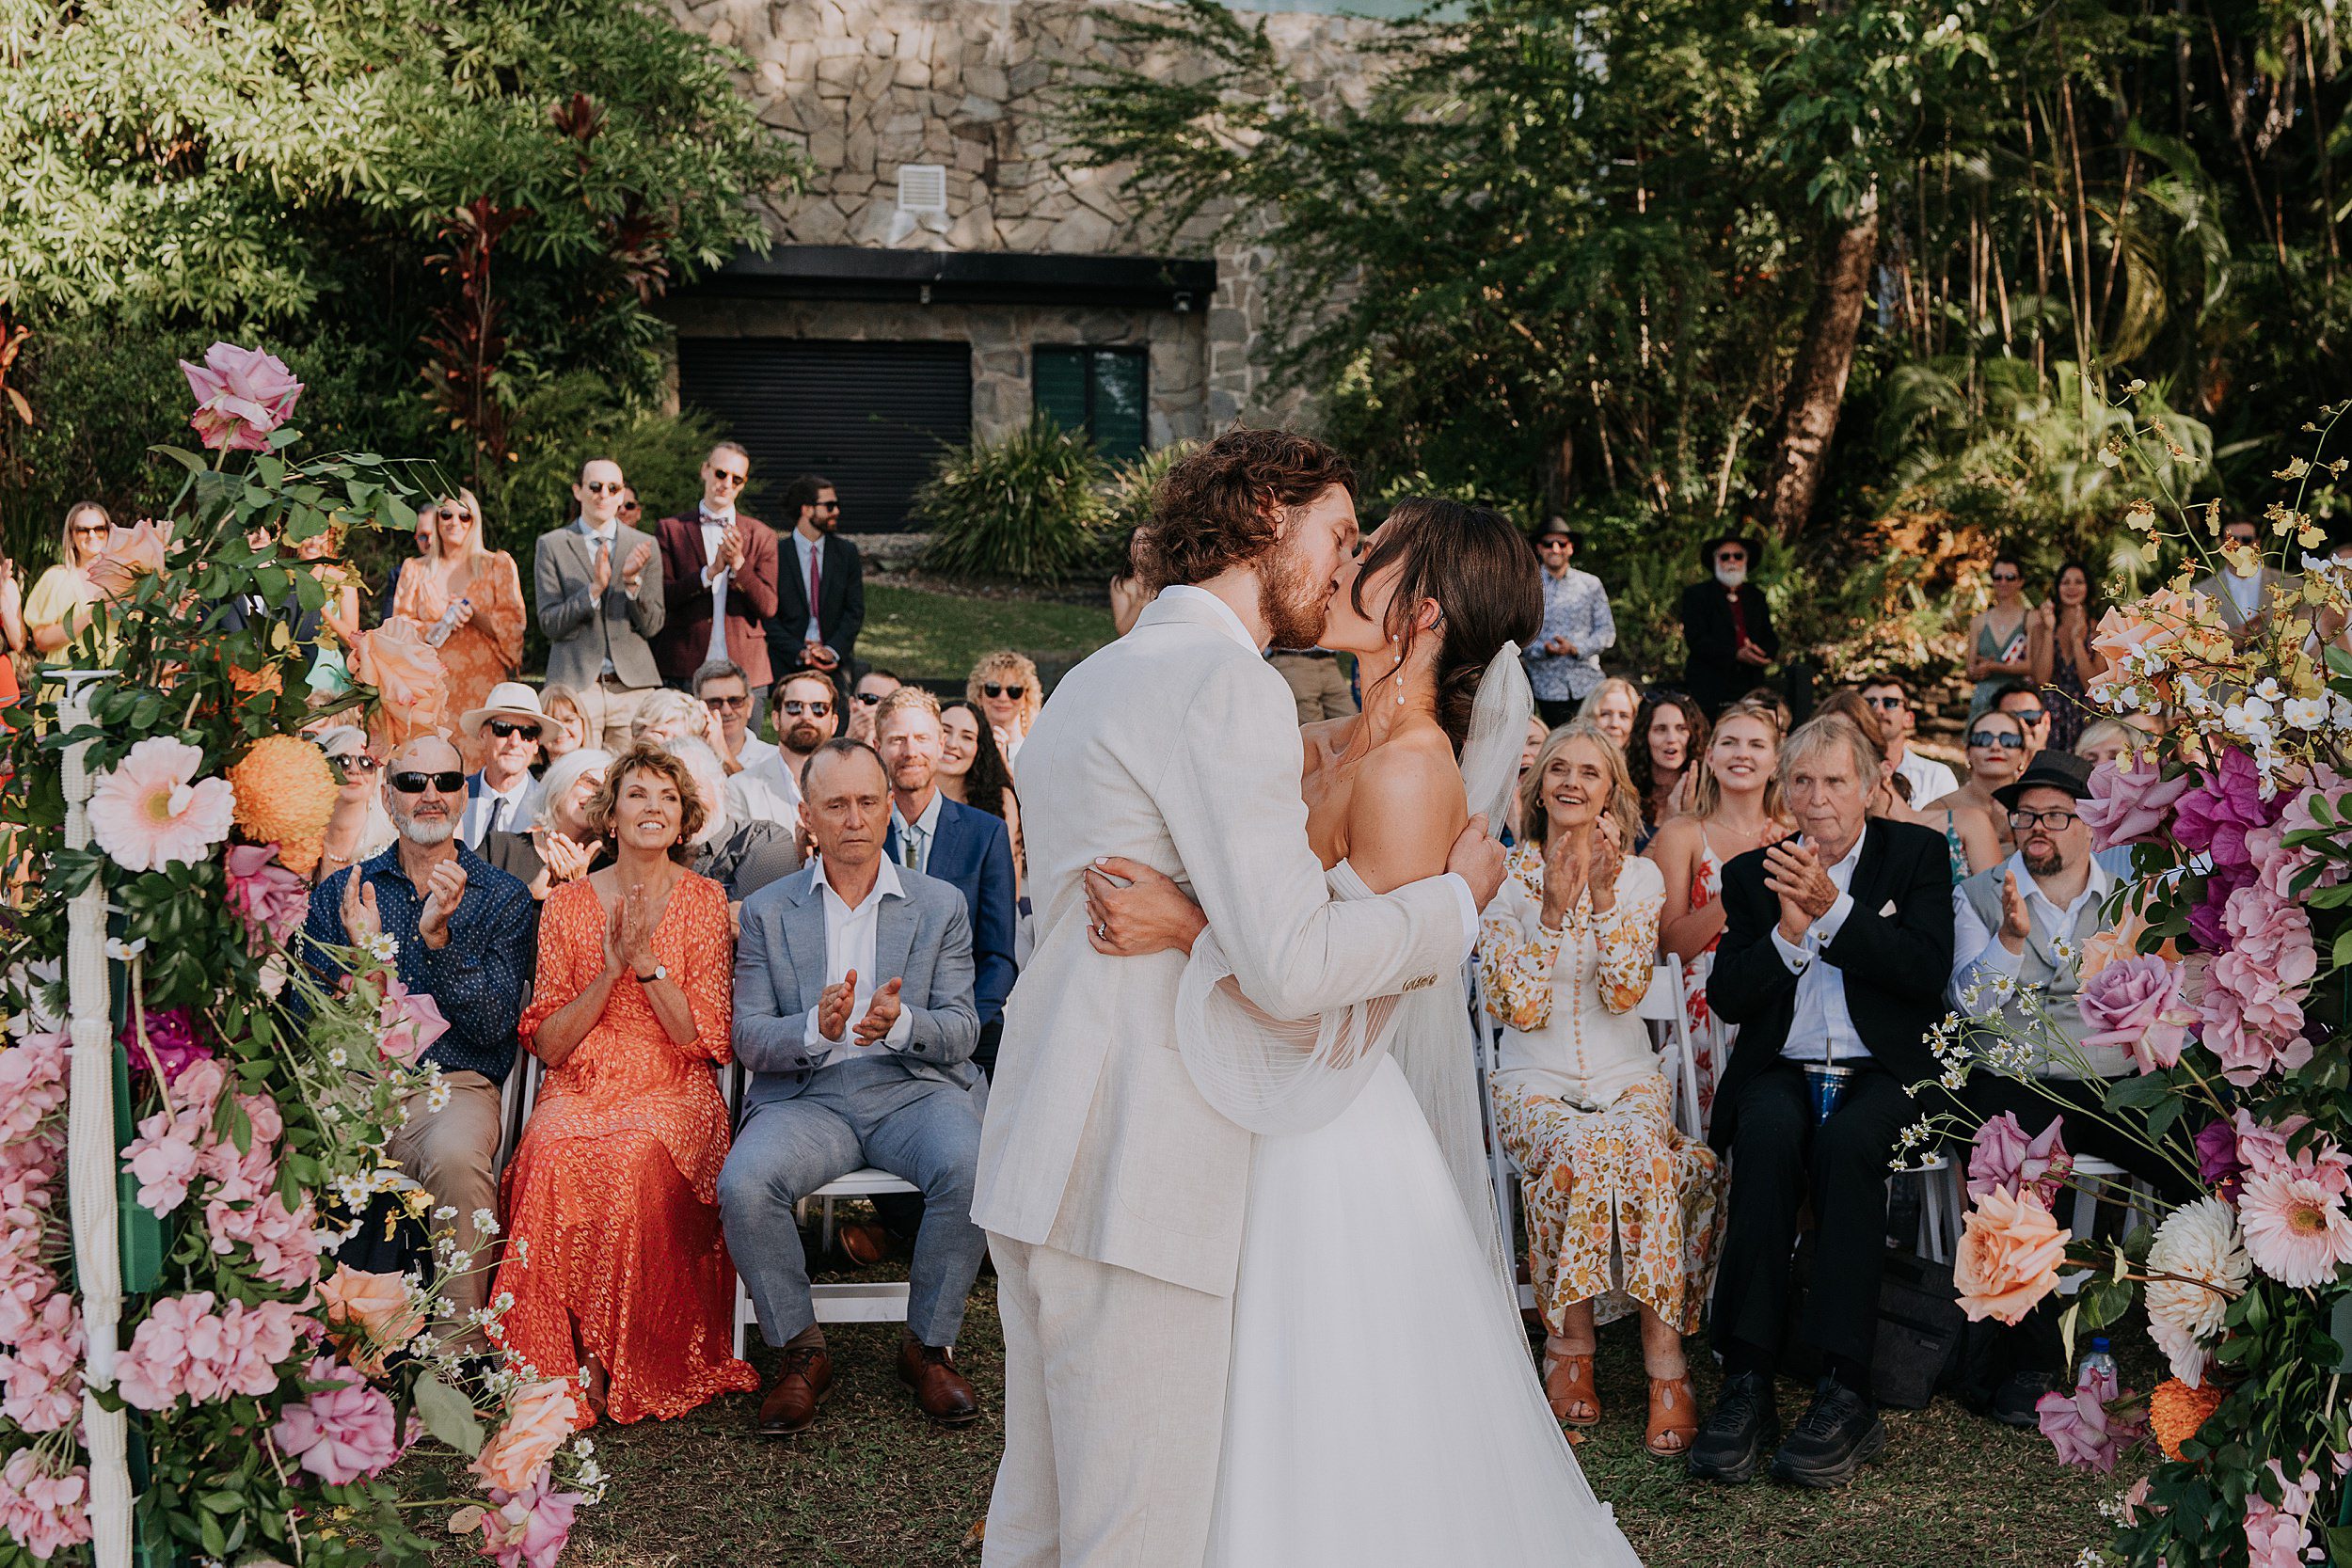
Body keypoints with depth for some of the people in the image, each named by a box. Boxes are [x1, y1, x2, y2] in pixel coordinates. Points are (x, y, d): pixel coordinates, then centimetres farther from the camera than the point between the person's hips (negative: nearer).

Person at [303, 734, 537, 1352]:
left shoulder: (503, 897, 8)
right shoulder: (338, 893, 14)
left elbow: (494, 1023, -4)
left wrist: (438, 936, -17)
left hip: (454, 1086, -2)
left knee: (456, 1155, -36)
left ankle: (462, 1350, -22)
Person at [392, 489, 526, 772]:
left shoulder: (498, 565, 9)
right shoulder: (415, 570, 14)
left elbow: (513, 623, 3)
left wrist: (474, 616, -13)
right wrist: (437, 627, -11)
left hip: (483, 684, -1)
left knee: (480, 758, -10)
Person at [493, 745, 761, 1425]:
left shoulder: (704, 900, 6)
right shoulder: (567, 904, 9)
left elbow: (705, 1039, 0)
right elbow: (548, 1043, 4)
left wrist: (647, 961, -11)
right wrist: (611, 969, -8)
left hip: (673, 1094, -1)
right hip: (580, 1089, 1)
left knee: (635, 1157, -35)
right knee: (555, 1156, -33)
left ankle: (620, 1363, -21)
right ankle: (565, 1363, -23)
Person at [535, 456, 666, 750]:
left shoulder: (645, 546, 10)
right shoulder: (552, 545, 6)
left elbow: (652, 625, 6)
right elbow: (549, 624, -1)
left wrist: (633, 581, -11)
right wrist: (594, 588, -15)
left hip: (633, 685, 2)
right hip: (575, 685, -1)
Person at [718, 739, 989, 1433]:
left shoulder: (941, 905, 9)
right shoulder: (767, 912, 9)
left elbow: (962, 1031, 3)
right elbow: (749, 1040, 1)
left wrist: (901, 1024, -21)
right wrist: (816, 1029, -21)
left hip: (913, 1089, 0)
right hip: (807, 1096, 0)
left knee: (973, 1168, -32)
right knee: (744, 1183, -30)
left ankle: (928, 1344, -7)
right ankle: (801, 1350, -5)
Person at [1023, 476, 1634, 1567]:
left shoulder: (1412, 771, -19)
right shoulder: (1344, 749, 9)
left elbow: (1365, 987, -22)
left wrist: (1191, 926, -28)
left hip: (1338, 1143, -9)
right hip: (1288, 1120, 9)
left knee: (1336, 1428, 4)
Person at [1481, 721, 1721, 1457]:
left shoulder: (1640, 875, 6)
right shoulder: (1507, 877, 1)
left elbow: (1624, 992, -8)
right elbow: (1519, 1009, -7)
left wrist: (1605, 892, -16)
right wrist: (1552, 907, -16)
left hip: (1626, 1074, 1)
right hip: (1535, 1079, -1)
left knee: (1642, 1149, -34)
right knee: (1576, 1148, -35)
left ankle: (1666, 1364, -29)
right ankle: (1568, 1348, -20)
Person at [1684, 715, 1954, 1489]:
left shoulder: (1917, 853, 8)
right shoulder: (1752, 873, 13)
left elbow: (1928, 969, -7)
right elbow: (1726, 998, 5)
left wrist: (1834, 907, -15)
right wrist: (1788, 931, -11)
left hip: (1884, 1070, -1)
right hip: (1782, 1069, 2)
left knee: (1847, 1139, -35)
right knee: (1766, 1134, -33)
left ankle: (1844, 1392, -33)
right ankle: (1746, 1383, -32)